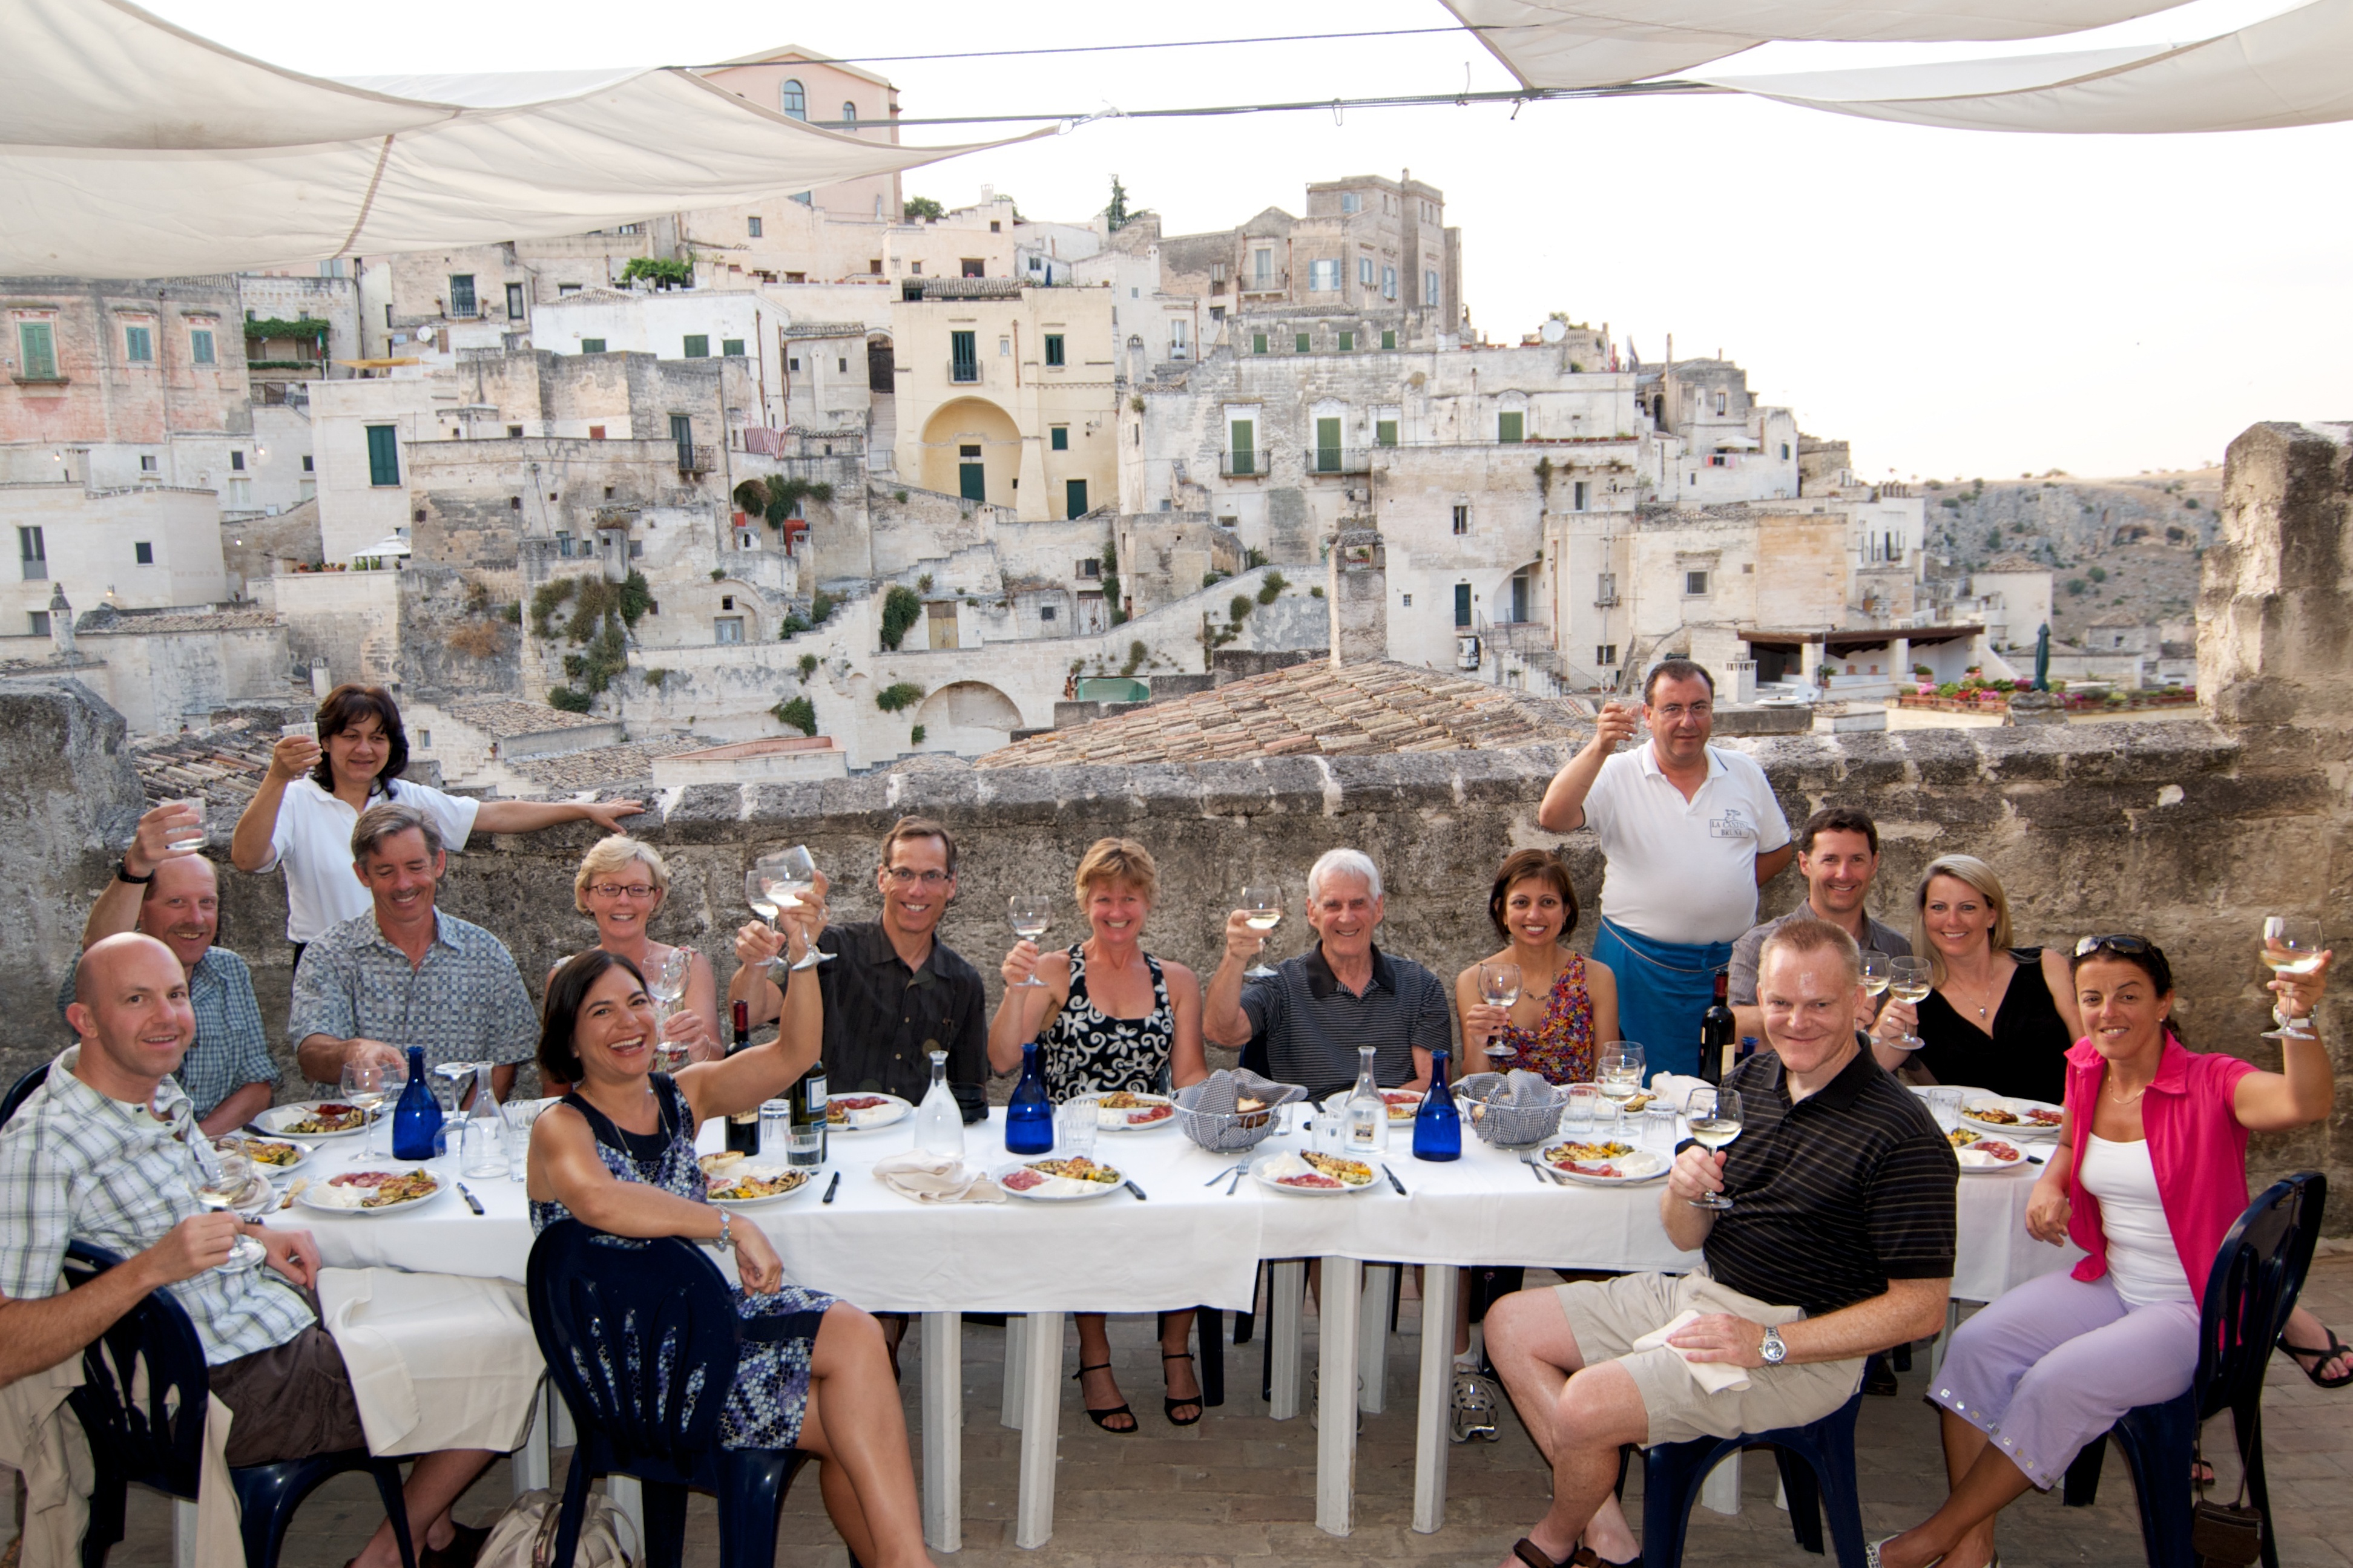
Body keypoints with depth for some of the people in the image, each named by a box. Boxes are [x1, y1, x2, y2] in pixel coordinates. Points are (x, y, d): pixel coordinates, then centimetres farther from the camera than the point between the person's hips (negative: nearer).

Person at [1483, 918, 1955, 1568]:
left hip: (1798, 1348, -8)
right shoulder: (1745, 1083, 1)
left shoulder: (1902, 1135, -19)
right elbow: (1689, 1239, 7)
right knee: (1509, 1324, 6)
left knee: (1584, 1405, -23)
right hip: (1698, 1294, 8)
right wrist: (1684, 1190, -18)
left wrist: (1770, 1344, -22)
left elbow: (1922, 1308, -18)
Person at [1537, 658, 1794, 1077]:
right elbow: (1552, 818, -19)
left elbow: (1778, 850, 17)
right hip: (1640, 969, -2)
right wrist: (1599, 748, -28)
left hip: (1730, 964, 3)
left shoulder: (1745, 774, 7)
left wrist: (1723, 893, 3)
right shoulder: (1617, 775, -3)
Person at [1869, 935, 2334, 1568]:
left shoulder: (2211, 1084, -18)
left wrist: (2298, 1018, -56)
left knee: (2061, 1382, -24)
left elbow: (2307, 1103, -39)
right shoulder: (2086, 1070, 0)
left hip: (2198, 1309, -6)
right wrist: (2050, 1183, 0)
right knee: (1976, 1344, -13)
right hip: (2109, 1283, 6)